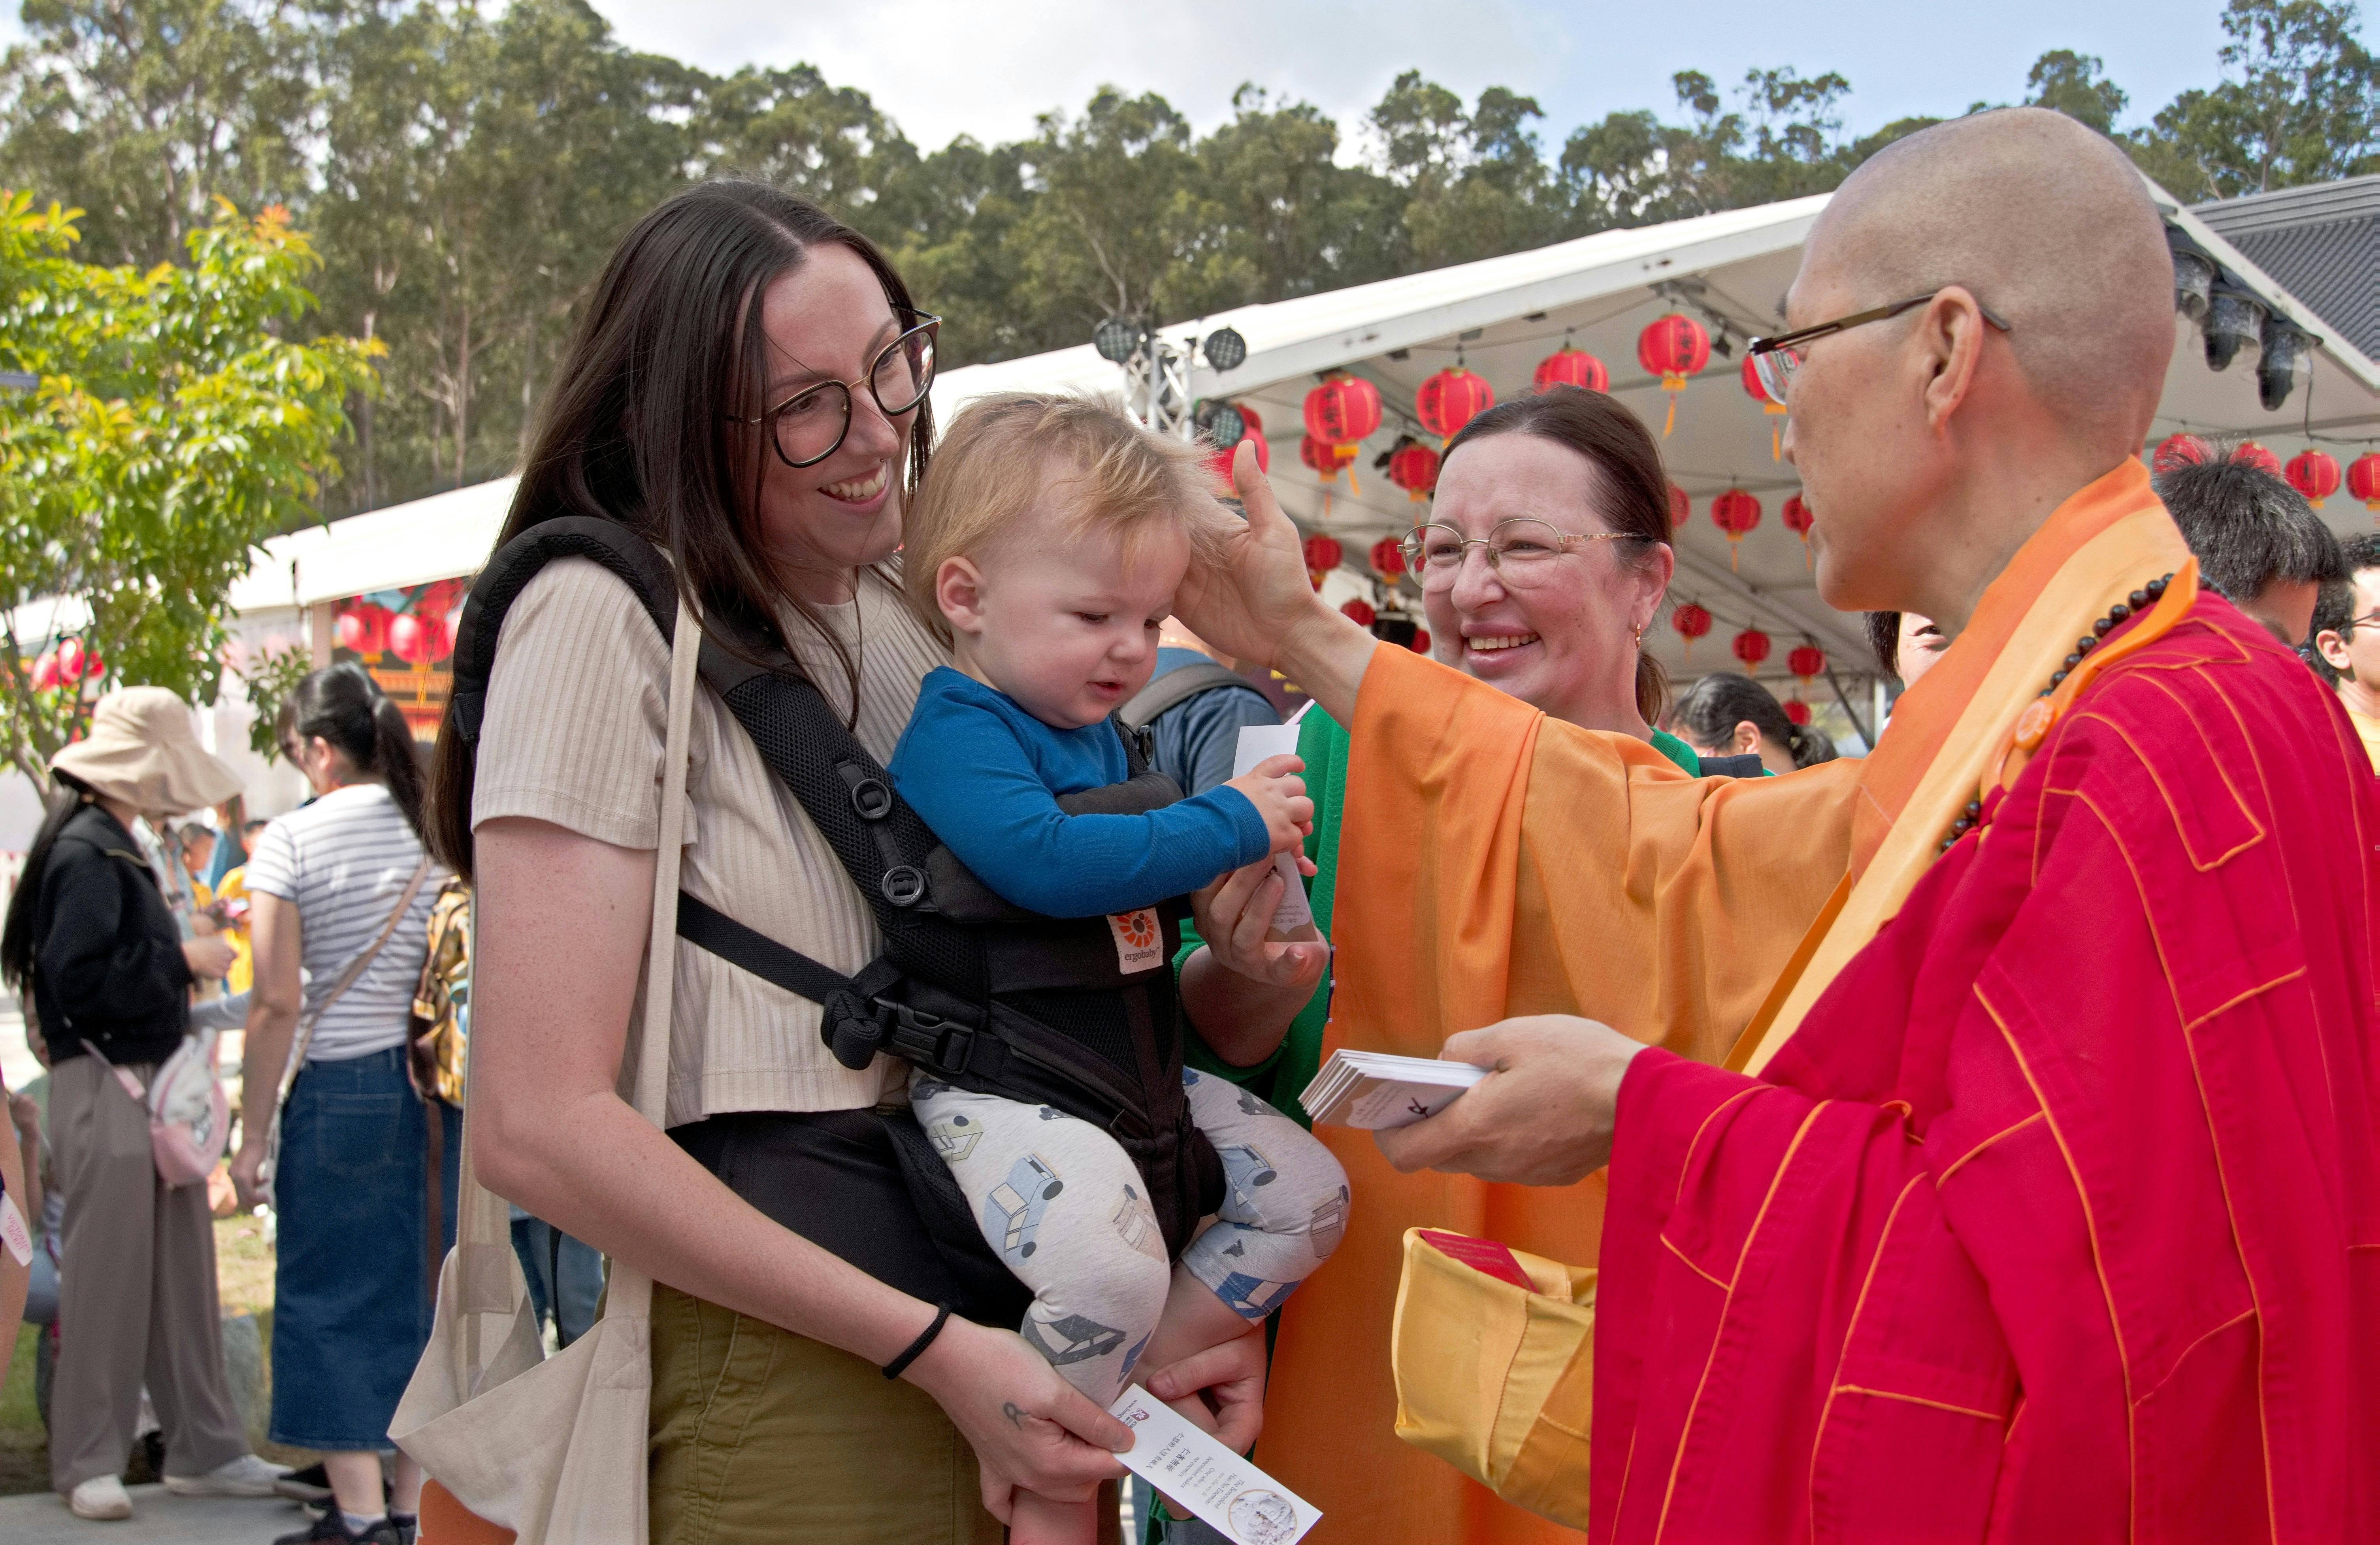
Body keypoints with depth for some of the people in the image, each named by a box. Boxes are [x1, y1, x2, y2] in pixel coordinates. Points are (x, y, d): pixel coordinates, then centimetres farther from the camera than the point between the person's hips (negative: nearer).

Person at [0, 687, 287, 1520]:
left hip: (150, 1086, 10)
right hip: (104, 1092, -10)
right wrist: (180, 959, -15)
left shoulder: (114, 846, 15)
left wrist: (182, 946, 9)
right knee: (107, 1274, -2)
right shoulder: (85, 852, -14)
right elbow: (83, 978, -22)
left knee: (182, 1272, 12)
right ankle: (87, 1462, 8)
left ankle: (204, 1449, 19)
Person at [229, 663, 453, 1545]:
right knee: (426, 1295, 12)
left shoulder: (293, 841, -6)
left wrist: (252, 1135, -4)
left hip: (344, 1086, -4)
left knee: (333, 1299, 6)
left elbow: (278, 1001, -9)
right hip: (446, 1088, 4)